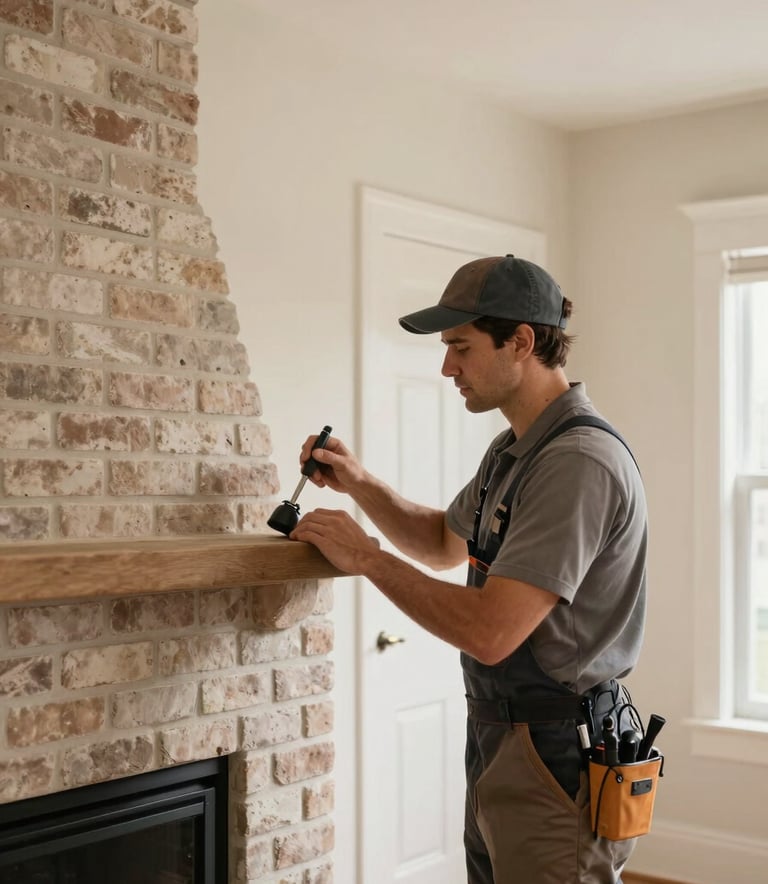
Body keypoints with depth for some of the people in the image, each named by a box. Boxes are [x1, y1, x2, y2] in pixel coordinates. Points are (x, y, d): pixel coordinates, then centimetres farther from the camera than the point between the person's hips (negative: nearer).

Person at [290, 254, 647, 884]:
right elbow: (445, 543, 25)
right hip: (501, 744, 10)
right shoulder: (513, 452, 10)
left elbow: (490, 631, -29)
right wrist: (359, 484, 8)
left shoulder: (580, 460, -23)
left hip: (556, 763, -10)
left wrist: (366, 557, -17)